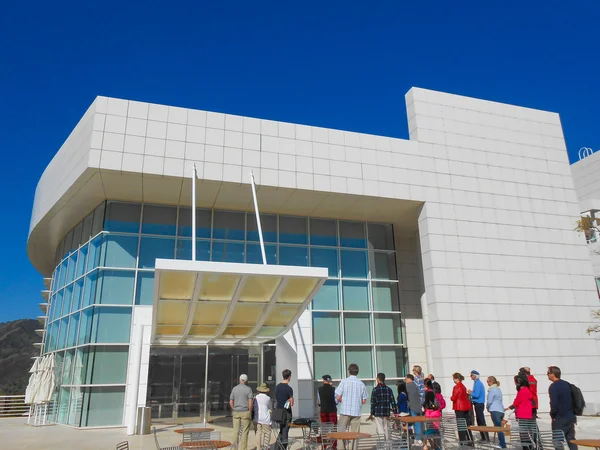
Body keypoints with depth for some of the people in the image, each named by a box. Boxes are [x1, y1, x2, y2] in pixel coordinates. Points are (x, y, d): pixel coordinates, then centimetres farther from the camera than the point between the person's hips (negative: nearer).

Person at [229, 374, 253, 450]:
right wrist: (250, 414, -3)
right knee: (245, 432, 3)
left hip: (236, 412, 3)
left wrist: (234, 411, 12)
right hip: (245, 412, -3)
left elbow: (231, 402, 3)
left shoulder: (234, 389, 4)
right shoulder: (248, 389, -6)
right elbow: (250, 403, -12)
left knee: (236, 431, 9)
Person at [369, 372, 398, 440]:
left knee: (380, 430, -2)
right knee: (386, 429, 15)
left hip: (378, 413, -5)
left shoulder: (375, 389, -8)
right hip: (386, 413, 5)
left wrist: (371, 414, -3)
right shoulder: (388, 389, 5)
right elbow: (393, 401, 6)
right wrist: (395, 412, 13)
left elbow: (373, 402, -8)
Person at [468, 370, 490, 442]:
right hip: (478, 404, 10)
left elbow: (476, 395, -23)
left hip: (479, 404, -10)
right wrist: (471, 393, 9)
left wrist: (470, 393, -7)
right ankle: (483, 437, 20)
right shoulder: (478, 383, 14)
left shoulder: (477, 383, -17)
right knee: (479, 421, 14)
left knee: (482, 421, -6)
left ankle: (486, 438, -2)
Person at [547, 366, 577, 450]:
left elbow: (554, 404, -22)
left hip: (560, 419, -7)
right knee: (571, 439, 13)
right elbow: (573, 399, 13)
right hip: (571, 416, 7)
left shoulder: (553, 387, -17)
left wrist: (552, 415, -5)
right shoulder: (567, 384, 7)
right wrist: (572, 413, 18)